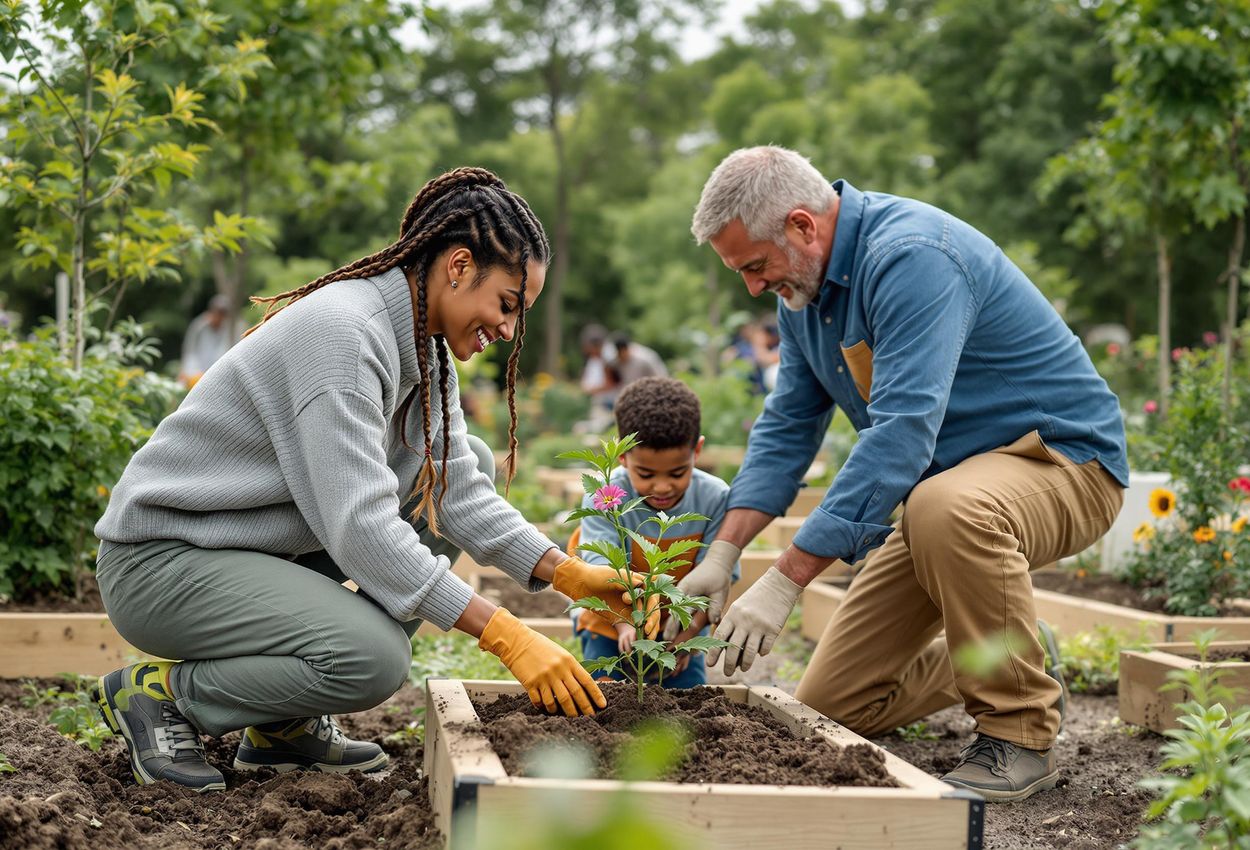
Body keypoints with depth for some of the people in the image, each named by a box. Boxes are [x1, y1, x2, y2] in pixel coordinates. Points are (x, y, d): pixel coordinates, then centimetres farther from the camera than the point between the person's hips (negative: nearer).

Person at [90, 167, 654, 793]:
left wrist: (567, 573, -10)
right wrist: (504, 635, -32)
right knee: (374, 659, -31)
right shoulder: (341, 332, -25)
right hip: (161, 560, -10)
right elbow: (360, 525, -31)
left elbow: (460, 493, 3)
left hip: (265, 550, 10)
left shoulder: (421, 344, 5)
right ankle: (158, 693, -4)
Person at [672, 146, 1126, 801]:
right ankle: (1003, 658, 27)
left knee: (947, 506, -44)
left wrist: (786, 578, -36)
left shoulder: (910, 255, -27)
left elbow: (901, 434, -35)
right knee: (830, 706, 2)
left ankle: (1020, 736, -22)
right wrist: (721, 555, -5)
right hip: (940, 476, 8)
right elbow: (786, 428, 7)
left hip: (1062, 459, -8)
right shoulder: (802, 287, 3)